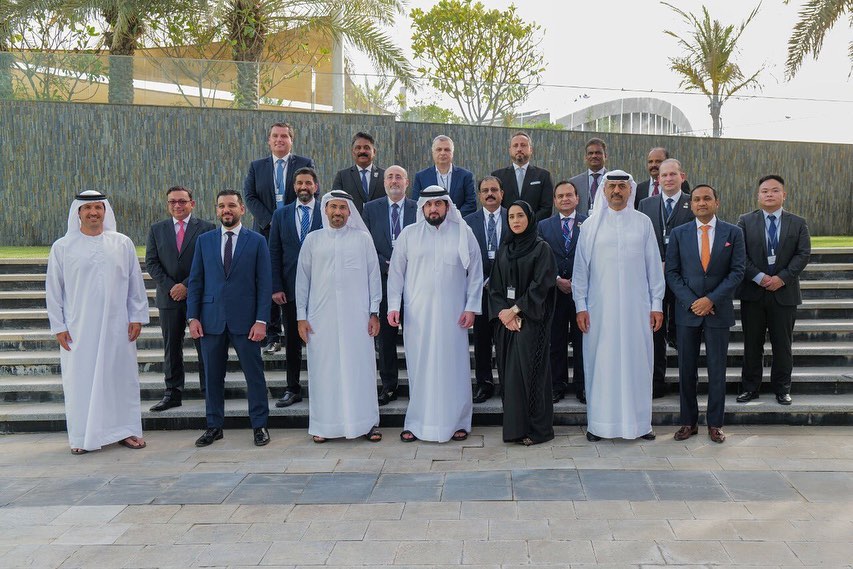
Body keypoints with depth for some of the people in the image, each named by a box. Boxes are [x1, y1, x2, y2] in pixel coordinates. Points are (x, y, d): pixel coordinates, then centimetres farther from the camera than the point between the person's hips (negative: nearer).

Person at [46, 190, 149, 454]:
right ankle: (82, 436, 15)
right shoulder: (62, 247, 2)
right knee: (81, 381, 3)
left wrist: (137, 317, 2)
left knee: (122, 377, 5)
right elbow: (53, 290, 4)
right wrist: (59, 327, 0)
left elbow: (136, 283, 7)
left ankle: (124, 430, 17)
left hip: (117, 326, 1)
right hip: (78, 330, -1)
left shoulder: (123, 244, 4)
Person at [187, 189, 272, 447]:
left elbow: (264, 283, -1)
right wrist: (193, 317, 0)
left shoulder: (257, 241, 2)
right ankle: (214, 426, 21)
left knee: (254, 374, 2)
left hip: (245, 320, -2)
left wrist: (261, 320, -8)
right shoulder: (204, 240, 9)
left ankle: (259, 425, 13)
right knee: (212, 375, 9)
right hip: (211, 319, 2)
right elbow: (195, 281, 9)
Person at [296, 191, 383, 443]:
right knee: (324, 370, 2)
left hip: (357, 316, -1)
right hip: (321, 317, 1)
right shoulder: (312, 240, 8)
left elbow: (373, 276, 6)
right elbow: (302, 278, 8)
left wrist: (374, 313, 1)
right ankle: (324, 424, 11)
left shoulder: (363, 238, 5)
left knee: (361, 367, 1)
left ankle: (367, 422, 10)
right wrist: (301, 317, 4)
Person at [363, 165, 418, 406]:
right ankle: (388, 386, 15)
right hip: (383, 280, 1)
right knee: (385, 336, 5)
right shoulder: (371, 209, 7)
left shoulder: (419, 209, 5)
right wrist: (387, 265, -9)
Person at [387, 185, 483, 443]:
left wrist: (471, 307, -3)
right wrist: (393, 306, 0)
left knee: (453, 366, 3)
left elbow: (475, 273, 4)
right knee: (419, 367, 3)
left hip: (453, 314, 0)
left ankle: (457, 421, 15)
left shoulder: (463, 234, 4)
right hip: (417, 314, 1)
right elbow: (396, 272, 7)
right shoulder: (408, 234, 5)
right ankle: (416, 423, 12)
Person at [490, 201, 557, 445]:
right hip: (505, 321, 5)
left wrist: (516, 310, -13)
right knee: (509, 372, 5)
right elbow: (495, 286, 10)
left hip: (531, 321, -5)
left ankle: (536, 429, 4)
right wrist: (502, 312, -6)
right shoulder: (504, 251, 13)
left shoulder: (541, 248, -3)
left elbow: (541, 285, -11)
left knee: (529, 371, -4)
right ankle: (513, 426, 13)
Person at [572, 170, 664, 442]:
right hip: (600, 307, -1)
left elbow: (654, 265, 7)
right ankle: (599, 424, 10)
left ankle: (639, 422, 15)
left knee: (637, 361, 4)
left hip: (636, 307, 1)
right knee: (600, 363, 2)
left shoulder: (643, 223, 6)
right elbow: (581, 267, 4)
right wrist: (580, 306, -1)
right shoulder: (591, 224, 4)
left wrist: (657, 304, 3)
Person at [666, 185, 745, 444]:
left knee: (717, 371, 5)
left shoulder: (733, 233, 2)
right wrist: (691, 301, -10)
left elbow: (737, 271, -3)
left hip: (718, 311, -1)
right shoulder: (679, 233, 4)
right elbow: (672, 272, 2)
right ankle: (689, 422, 17)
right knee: (686, 370, 6)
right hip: (687, 310, 1)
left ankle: (715, 424, 15)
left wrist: (711, 299, -12)